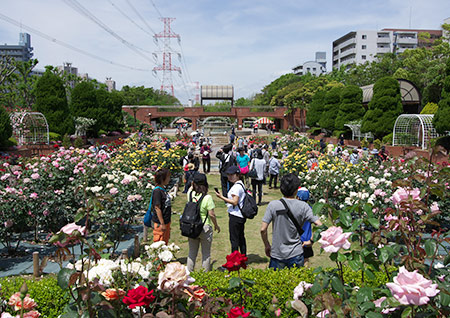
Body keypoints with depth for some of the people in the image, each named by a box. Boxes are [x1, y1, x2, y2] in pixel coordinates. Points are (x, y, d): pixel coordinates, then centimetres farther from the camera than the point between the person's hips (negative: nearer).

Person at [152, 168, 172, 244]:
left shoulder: (163, 190, 9)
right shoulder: (157, 191, -18)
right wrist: (162, 223, -19)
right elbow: (157, 208, -19)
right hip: (160, 223, -9)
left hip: (166, 221, 9)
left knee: (165, 243, 17)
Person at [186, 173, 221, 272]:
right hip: (205, 228, -4)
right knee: (206, 253, 10)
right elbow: (211, 214, -13)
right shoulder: (207, 197, -16)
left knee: (192, 252, 16)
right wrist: (216, 226, 0)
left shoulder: (190, 194, -5)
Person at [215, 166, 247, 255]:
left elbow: (235, 202, -24)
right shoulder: (240, 184, 13)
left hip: (235, 216, -10)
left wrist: (222, 197, -21)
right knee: (241, 237, 17)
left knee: (234, 239, -4)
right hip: (241, 216, 10)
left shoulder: (236, 186, -19)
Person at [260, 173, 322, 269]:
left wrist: (267, 246, 4)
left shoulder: (273, 205, -10)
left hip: (277, 254, 0)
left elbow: (263, 229, -10)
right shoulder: (303, 206, -9)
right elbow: (319, 225, -11)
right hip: (296, 254, 0)